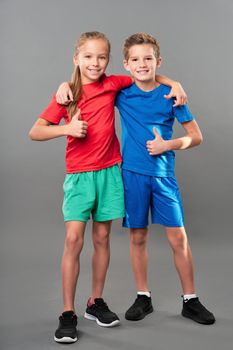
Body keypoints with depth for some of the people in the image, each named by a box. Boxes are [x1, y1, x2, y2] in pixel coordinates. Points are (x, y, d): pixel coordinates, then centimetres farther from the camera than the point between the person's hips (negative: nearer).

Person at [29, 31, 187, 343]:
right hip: (79, 175, -2)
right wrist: (67, 128, -20)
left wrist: (174, 84, 1)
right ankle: (68, 314, 2)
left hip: (109, 173, 2)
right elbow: (34, 133, -6)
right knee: (73, 239, -10)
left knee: (102, 238, 9)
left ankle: (96, 302, 25)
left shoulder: (112, 84, 2)